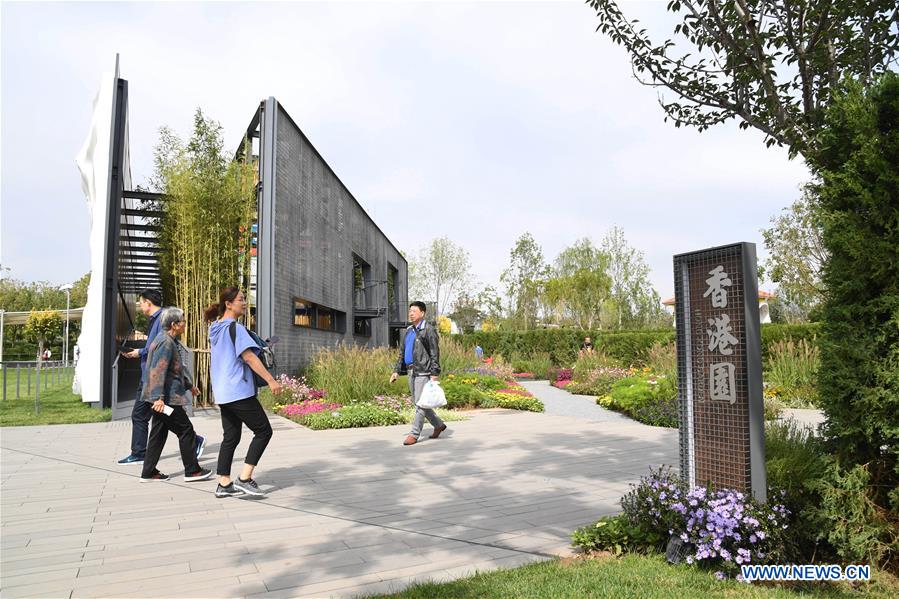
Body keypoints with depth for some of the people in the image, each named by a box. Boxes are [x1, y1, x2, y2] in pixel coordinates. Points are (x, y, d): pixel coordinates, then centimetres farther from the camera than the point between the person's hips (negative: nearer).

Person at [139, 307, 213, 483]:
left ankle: (149, 472, 20)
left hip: (162, 397, 10)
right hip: (166, 398, -10)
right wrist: (158, 397, -30)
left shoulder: (170, 341, 16)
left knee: (159, 433, 14)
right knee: (186, 431, -2)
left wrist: (189, 385, 36)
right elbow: (157, 371, -25)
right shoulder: (165, 342, -17)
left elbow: (176, 369, 29)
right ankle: (192, 471, 6)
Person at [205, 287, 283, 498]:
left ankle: (224, 484, 13)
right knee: (263, 431, -1)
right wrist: (271, 380, -22)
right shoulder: (235, 328, -13)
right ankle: (245, 478, -3)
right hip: (239, 391, -9)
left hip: (222, 393, 9)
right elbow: (249, 357, -21)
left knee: (230, 437, 13)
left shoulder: (215, 330, 15)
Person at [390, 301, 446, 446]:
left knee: (420, 403, -6)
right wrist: (396, 371, 13)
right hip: (411, 371, 9)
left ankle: (414, 434, -2)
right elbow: (402, 353, 20)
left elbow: (435, 353, -11)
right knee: (417, 403, 14)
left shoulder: (428, 330, -7)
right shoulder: (407, 331, 16)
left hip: (423, 372, -8)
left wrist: (434, 374, -17)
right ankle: (438, 424, 28)